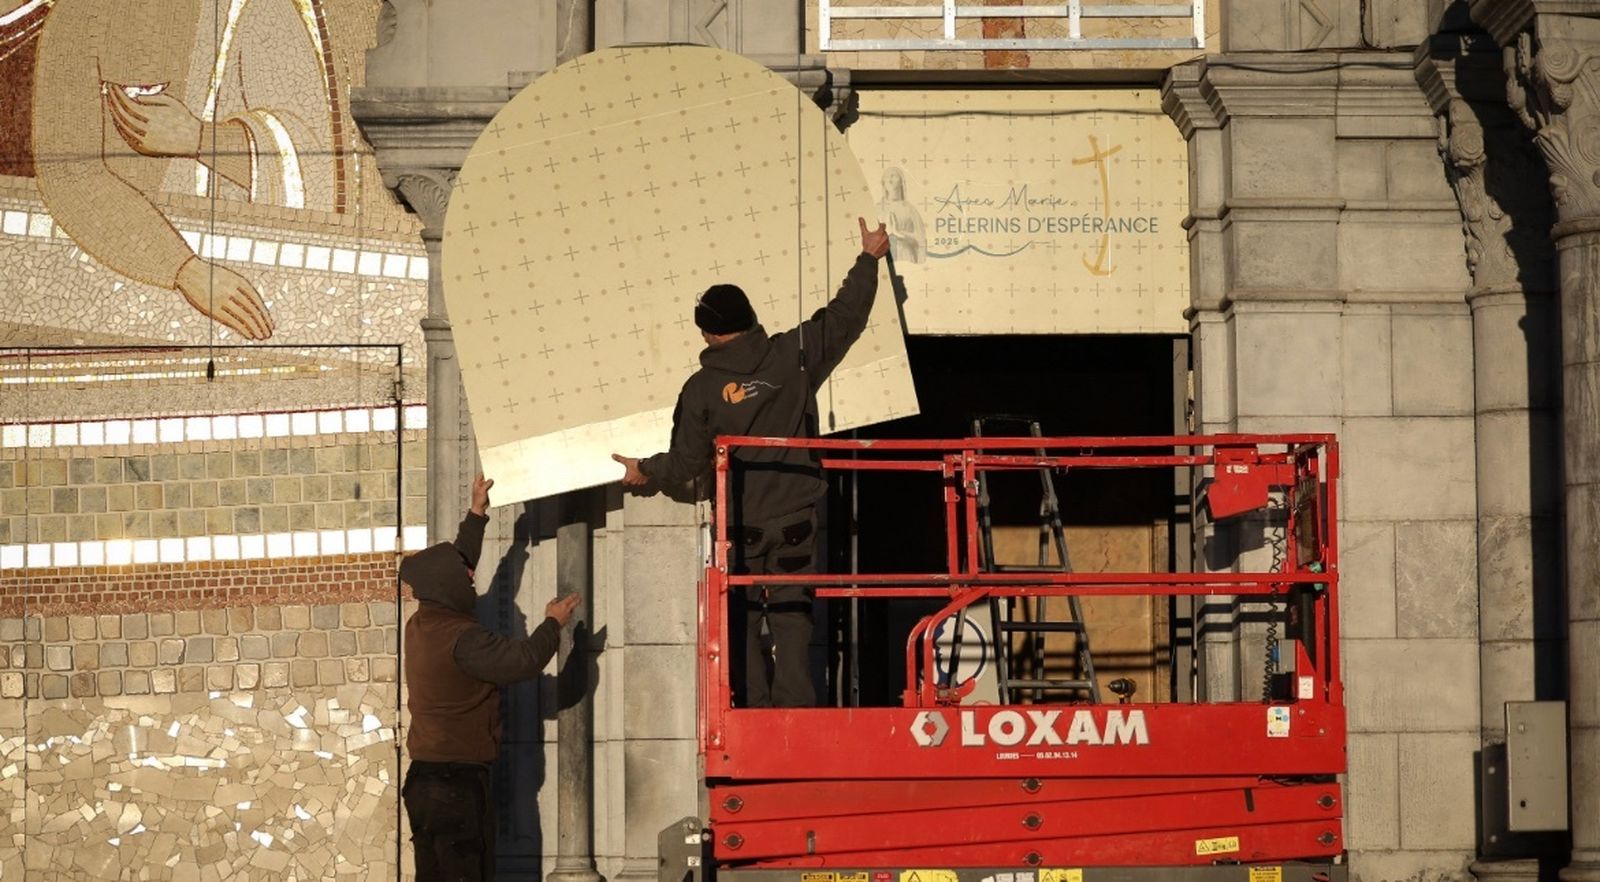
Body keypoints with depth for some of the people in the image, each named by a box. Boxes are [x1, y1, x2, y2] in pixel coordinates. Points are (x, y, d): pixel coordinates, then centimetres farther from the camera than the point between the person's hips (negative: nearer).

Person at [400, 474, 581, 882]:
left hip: (425, 780, 9)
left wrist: (477, 514, 27)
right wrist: (553, 624, 0)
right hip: (458, 784, -9)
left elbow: (456, 563, 23)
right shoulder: (462, 638, -18)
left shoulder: (420, 626, 10)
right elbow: (523, 661, -18)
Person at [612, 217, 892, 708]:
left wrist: (644, 470, 20)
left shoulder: (701, 389, -7)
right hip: (795, 520, 2)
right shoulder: (792, 356, -4)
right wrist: (869, 260, 19)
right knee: (791, 619, 3)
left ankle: (752, 710, 0)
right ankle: (793, 710, -6)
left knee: (742, 625, 6)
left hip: (738, 529, -2)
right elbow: (845, 316, 6)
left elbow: (687, 462, -1)